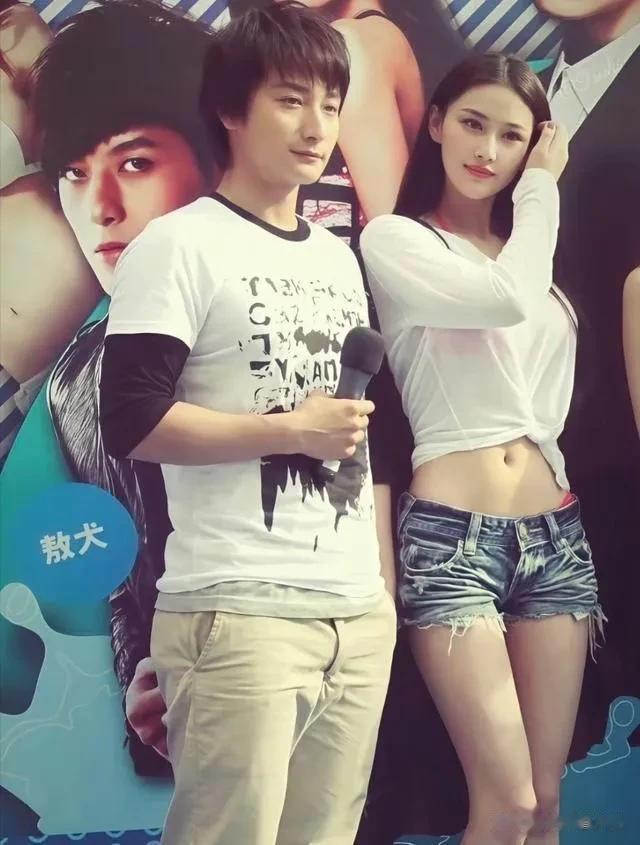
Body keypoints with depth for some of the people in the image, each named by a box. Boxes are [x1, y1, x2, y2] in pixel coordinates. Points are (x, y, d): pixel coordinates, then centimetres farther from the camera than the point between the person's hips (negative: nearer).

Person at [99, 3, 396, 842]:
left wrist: (382, 583, 17)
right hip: (240, 615, -6)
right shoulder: (179, 246, -4)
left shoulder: (340, 258, 17)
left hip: (359, 615, 7)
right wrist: (292, 430, -13)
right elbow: (131, 423, -13)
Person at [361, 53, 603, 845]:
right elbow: (508, 299, -16)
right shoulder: (393, 239, 1)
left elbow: (561, 402, 15)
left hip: (555, 533, 6)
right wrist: (541, 191, -3)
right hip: (451, 536, -5)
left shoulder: (535, 261, 18)